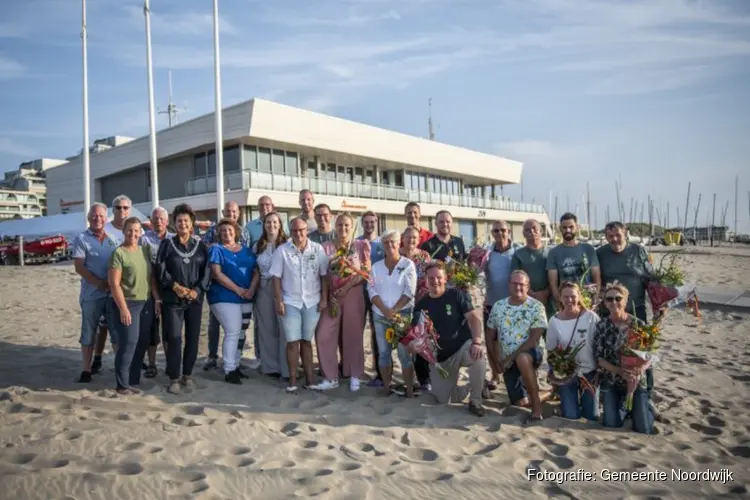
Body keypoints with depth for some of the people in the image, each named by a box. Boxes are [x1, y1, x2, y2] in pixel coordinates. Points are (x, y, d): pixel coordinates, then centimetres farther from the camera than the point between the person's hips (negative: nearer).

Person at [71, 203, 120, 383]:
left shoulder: (112, 239, 10)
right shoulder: (81, 239, -2)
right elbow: (79, 267, -8)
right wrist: (100, 283, -16)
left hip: (114, 293, 3)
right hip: (92, 294, -3)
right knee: (88, 333, 6)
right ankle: (86, 369, 15)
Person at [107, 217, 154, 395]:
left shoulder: (146, 250, 9)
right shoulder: (119, 253, -9)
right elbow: (114, 283, -14)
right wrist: (123, 308, -17)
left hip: (145, 303, 6)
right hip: (128, 304, -6)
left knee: (142, 343, 10)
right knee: (129, 344, -6)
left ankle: (133, 381, 22)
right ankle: (123, 384, 6)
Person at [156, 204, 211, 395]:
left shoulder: (200, 245, 6)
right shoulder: (167, 244, 2)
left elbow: (207, 269, 2)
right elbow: (160, 268, -3)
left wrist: (198, 289, -10)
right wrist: (175, 286, -14)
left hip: (195, 298, 2)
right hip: (172, 299, -2)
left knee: (193, 338, 6)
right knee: (174, 338, -4)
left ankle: (187, 374, 20)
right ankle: (174, 378, 6)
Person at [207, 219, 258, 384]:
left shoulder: (247, 250, 13)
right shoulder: (216, 250, -1)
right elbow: (217, 274, -12)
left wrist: (251, 289, -10)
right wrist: (238, 290, -15)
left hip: (246, 298, 5)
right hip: (225, 298, -5)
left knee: (241, 333, 9)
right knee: (233, 332, -9)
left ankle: (235, 366, 21)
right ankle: (229, 371, 0)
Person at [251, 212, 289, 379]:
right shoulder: (258, 246, 12)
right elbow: (256, 272, 15)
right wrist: (251, 290, 4)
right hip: (264, 290, 4)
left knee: (285, 328, -3)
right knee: (267, 329, 10)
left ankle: (287, 368, 5)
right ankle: (271, 366, 20)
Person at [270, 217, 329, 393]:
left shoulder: (318, 250, 0)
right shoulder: (282, 250, -3)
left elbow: (324, 276, 2)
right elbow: (276, 278, -3)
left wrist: (324, 298, -3)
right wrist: (278, 301, -8)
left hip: (312, 302, 1)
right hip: (290, 302, -1)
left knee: (307, 340, 11)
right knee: (293, 341, 0)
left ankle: (309, 378, 19)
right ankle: (292, 380, 11)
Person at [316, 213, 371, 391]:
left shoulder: (362, 245, 3)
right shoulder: (327, 247, 7)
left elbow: (366, 273, -3)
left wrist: (347, 286, -13)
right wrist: (328, 295, -7)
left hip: (353, 295, -2)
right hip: (331, 296, 2)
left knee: (353, 335, 4)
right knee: (324, 335, -4)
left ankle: (355, 376, 18)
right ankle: (331, 377, 8)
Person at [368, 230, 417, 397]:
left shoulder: (408, 264, -1)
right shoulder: (376, 266, 9)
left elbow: (409, 292, -8)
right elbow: (372, 290, 2)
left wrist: (394, 310, -15)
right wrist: (385, 310, -12)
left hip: (402, 314, -3)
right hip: (380, 315, 4)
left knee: (404, 353, -4)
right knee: (383, 352, 6)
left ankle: (409, 388, 3)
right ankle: (386, 386, 17)